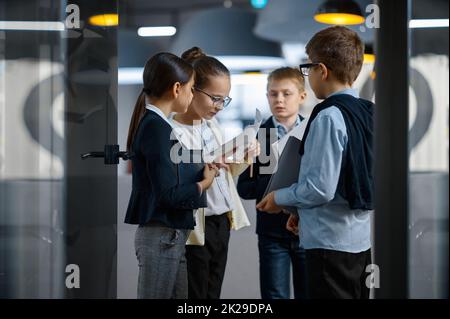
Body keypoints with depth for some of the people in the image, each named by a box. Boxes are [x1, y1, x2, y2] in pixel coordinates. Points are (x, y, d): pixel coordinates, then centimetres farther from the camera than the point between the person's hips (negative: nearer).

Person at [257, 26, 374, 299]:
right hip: (361, 239, 9)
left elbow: (321, 187, -20)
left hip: (330, 243, -9)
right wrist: (301, 209, 20)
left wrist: (280, 198, -3)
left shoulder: (329, 117, -16)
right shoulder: (366, 113, 9)